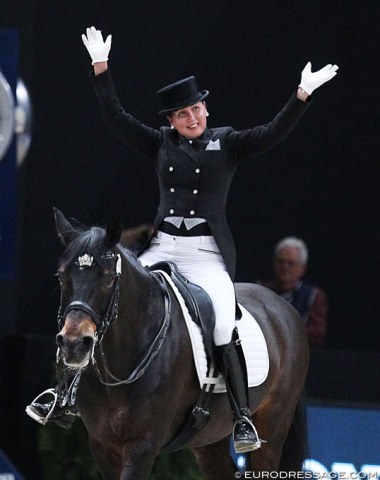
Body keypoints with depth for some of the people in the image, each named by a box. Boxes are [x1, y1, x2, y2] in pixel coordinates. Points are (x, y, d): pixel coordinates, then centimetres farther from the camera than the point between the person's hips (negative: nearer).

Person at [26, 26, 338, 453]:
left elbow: (272, 133, -8)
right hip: (161, 247, 3)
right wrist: (100, 68, 3)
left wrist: (302, 95, -18)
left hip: (207, 253, -3)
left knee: (223, 328, -21)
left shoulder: (226, 143, 3)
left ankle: (243, 418, -13)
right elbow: (116, 118, 8)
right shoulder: (160, 143, 10)